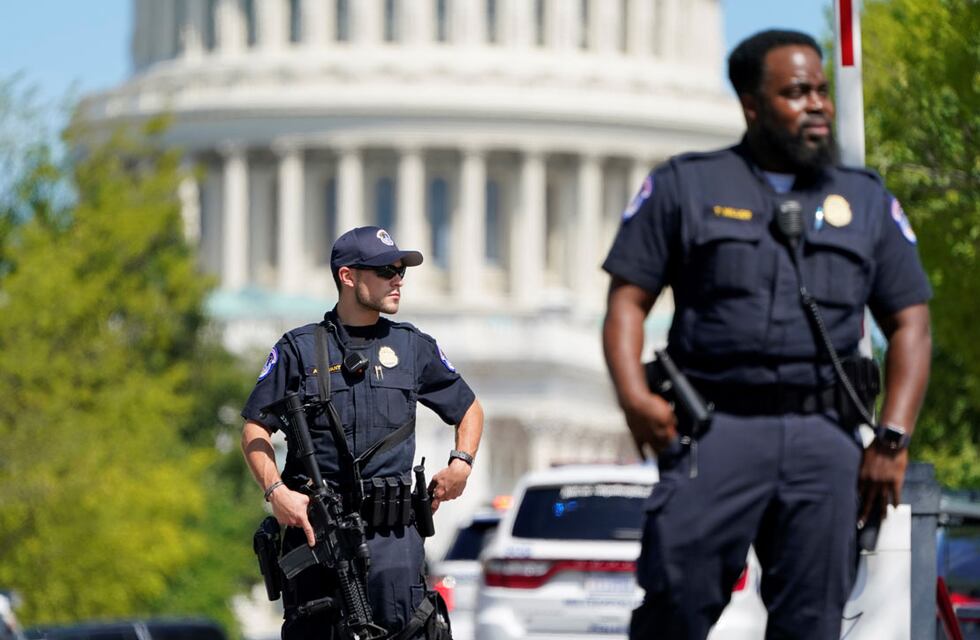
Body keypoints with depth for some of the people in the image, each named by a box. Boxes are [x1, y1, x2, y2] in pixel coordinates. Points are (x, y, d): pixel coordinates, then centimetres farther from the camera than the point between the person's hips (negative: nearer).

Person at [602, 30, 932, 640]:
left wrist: (893, 439, 2)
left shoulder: (868, 201, 18)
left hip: (826, 436, 2)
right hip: (716, 427, -2)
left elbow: (909, 323, 15)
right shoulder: (684, 186, 12)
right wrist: (633, 395, -11)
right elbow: (628, 298, 7)